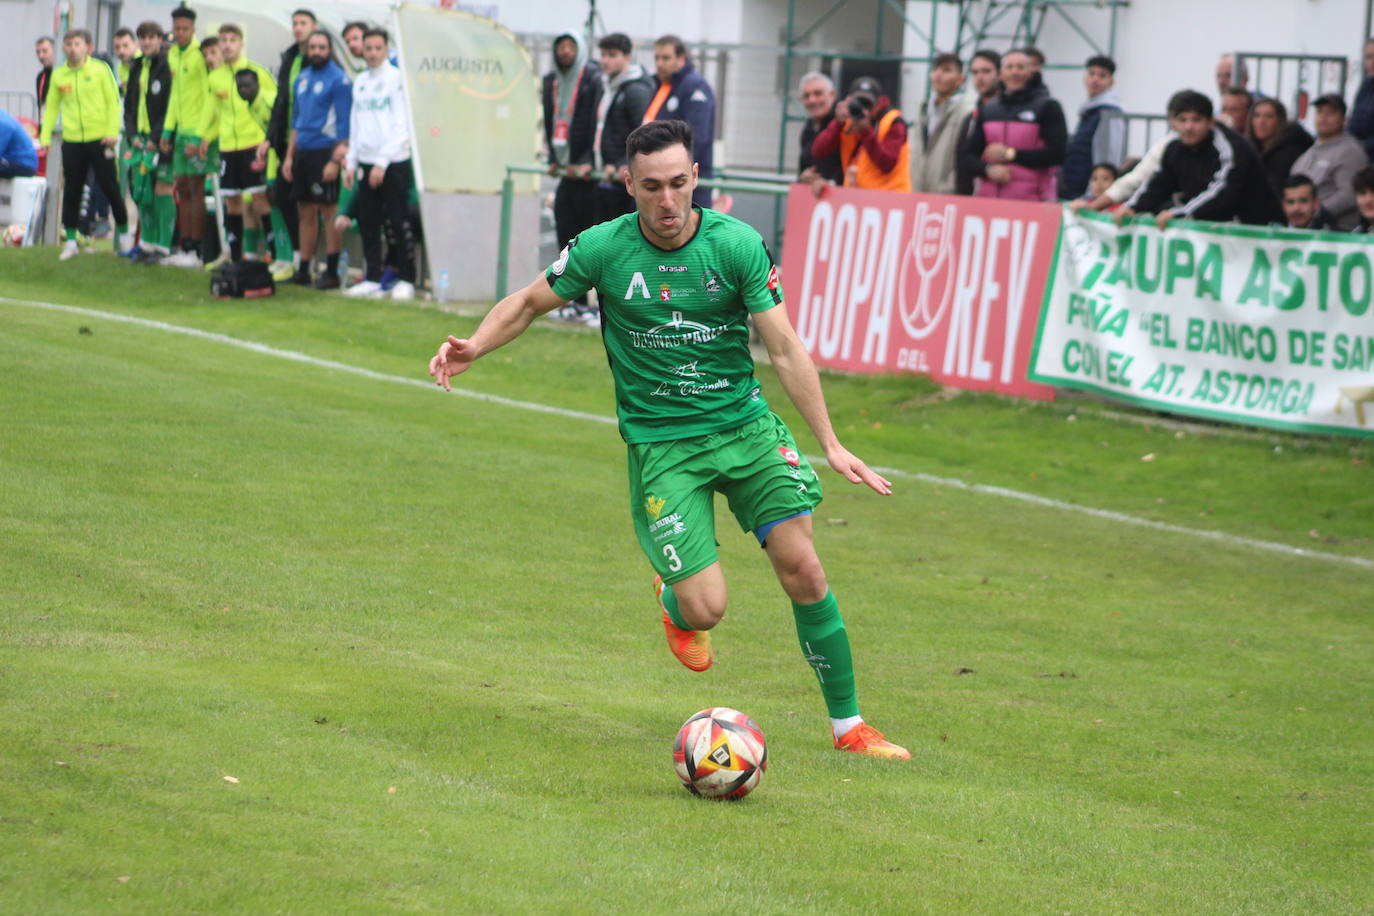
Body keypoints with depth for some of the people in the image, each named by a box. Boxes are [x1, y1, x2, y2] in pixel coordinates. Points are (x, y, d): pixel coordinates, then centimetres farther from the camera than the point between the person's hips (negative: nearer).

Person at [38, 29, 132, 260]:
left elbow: (113, 102, -2)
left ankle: (123, 234, 18)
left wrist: (113, 132, -10)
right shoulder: (59, 75, 6)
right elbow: (51, 107, 10)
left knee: (110, 187, 3)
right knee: (72, 191, 4)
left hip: (99, 139, -3)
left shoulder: (100, 69, -2)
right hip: (71, 141, 3)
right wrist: (45, 137, 3)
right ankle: (71, 241, 11)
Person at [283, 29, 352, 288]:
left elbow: (344, 122, -11)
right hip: (302, 152, 7)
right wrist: (289, 156, 15)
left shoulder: (338, 79, -8)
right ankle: (303, 270, 16)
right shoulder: (302, 78, 15)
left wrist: (336, 160, -18)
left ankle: (331, 272, -2)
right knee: (306, 212, 11)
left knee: (329, 212, -5)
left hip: (324, 152, -7)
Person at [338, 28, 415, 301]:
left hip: (394, 163, -6)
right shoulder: (360, 82, 14)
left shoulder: (396, 79, -5)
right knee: (367, 223, 6)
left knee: (398, 224, -4)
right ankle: (372, 278, 12)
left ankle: (406, 280, 1)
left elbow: (401, 125, -10)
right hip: (366, 163, 6)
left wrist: (383, 162, -15)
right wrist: (351, 163, 11)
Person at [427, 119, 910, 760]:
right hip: (660, 442, -1)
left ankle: (848, 725, 5)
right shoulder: (602, 249, -8)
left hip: (745, 423, 1)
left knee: (801, 566, -11)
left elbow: (784, 347, -7)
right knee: (706, 609, -11)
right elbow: (531, 303, 8)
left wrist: (831, 445, -11)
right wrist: (474, 347, -10)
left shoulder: (737, 244, -8)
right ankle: (673, 600, 29)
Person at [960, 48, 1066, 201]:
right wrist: (988, 169, -8)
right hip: (988, 197, 4)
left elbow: (1057, 153, -5)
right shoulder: (987, 110, 18)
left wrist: (1010, 154, -6)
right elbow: (968, 155, 15)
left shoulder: (1048, 107, 4)